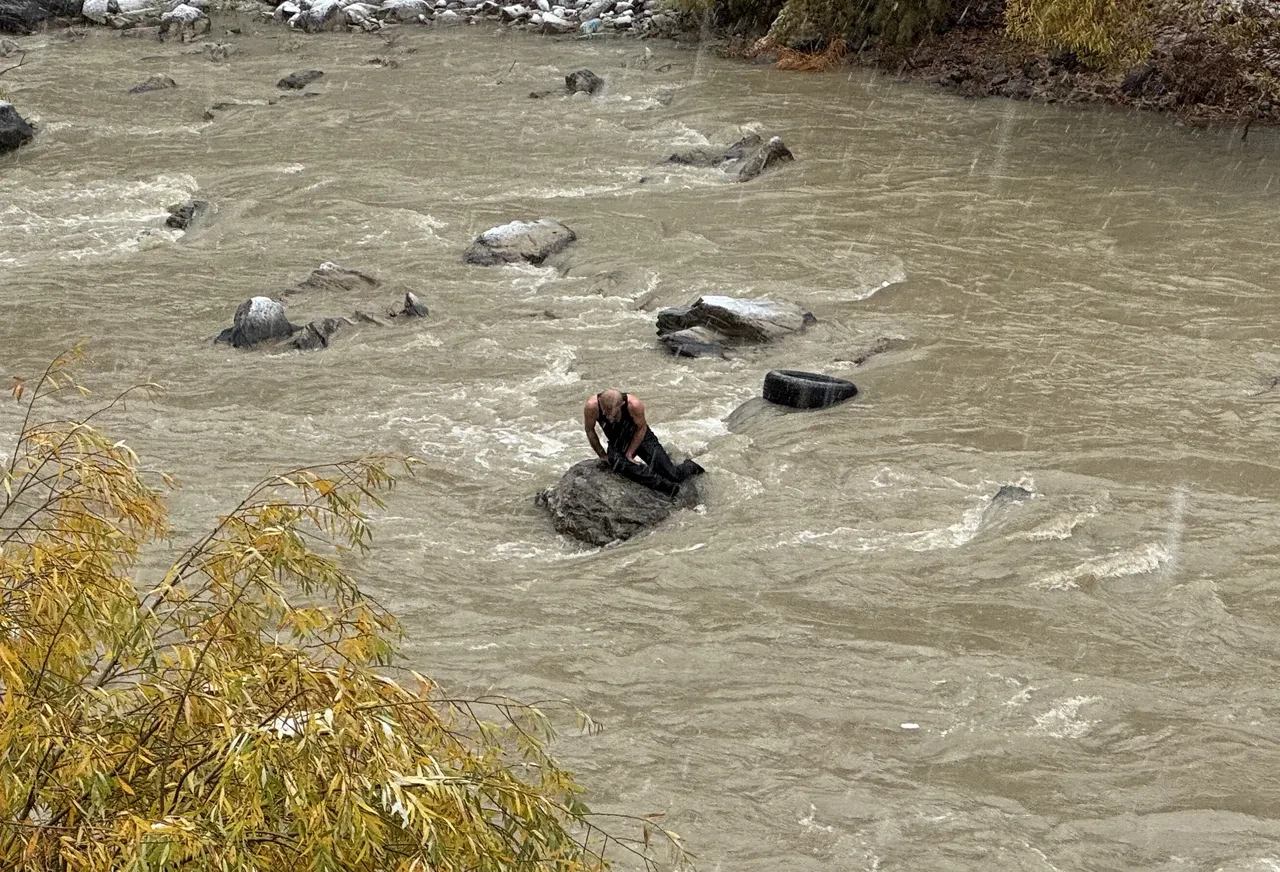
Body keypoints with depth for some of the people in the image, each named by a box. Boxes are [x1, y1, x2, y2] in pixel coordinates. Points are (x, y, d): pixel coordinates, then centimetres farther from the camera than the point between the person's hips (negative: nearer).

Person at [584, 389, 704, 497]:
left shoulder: (634, 405, -33)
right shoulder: (592, 406, -29)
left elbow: (641, 429, -14)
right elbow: (590, 431, -9)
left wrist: (629, 454, -15)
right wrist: (602, 455, -7)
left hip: (641, 436, -2)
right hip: (617, 443, 2)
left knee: (673, 475, -10)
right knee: (615, 461, -36)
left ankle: (689, 467, 27)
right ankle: (662, 484, -32)